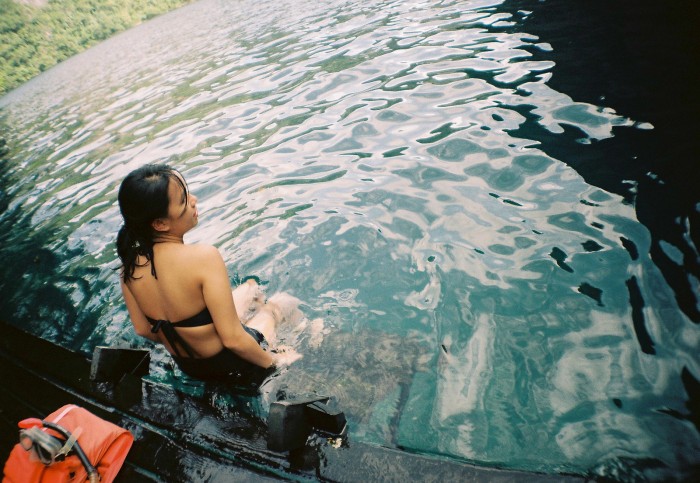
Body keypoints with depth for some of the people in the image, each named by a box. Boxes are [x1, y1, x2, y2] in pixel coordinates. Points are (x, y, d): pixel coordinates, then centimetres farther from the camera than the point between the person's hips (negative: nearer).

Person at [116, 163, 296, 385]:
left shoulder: (129, 264, -15)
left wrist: (179, 344, 17)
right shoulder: (203, 257, -36)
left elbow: (143, 329, -1)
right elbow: (233, 340, -30)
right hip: (231, 364, -6)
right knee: (278, 304, 21)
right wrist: (271, 360, -12)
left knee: (251, 286, 26)